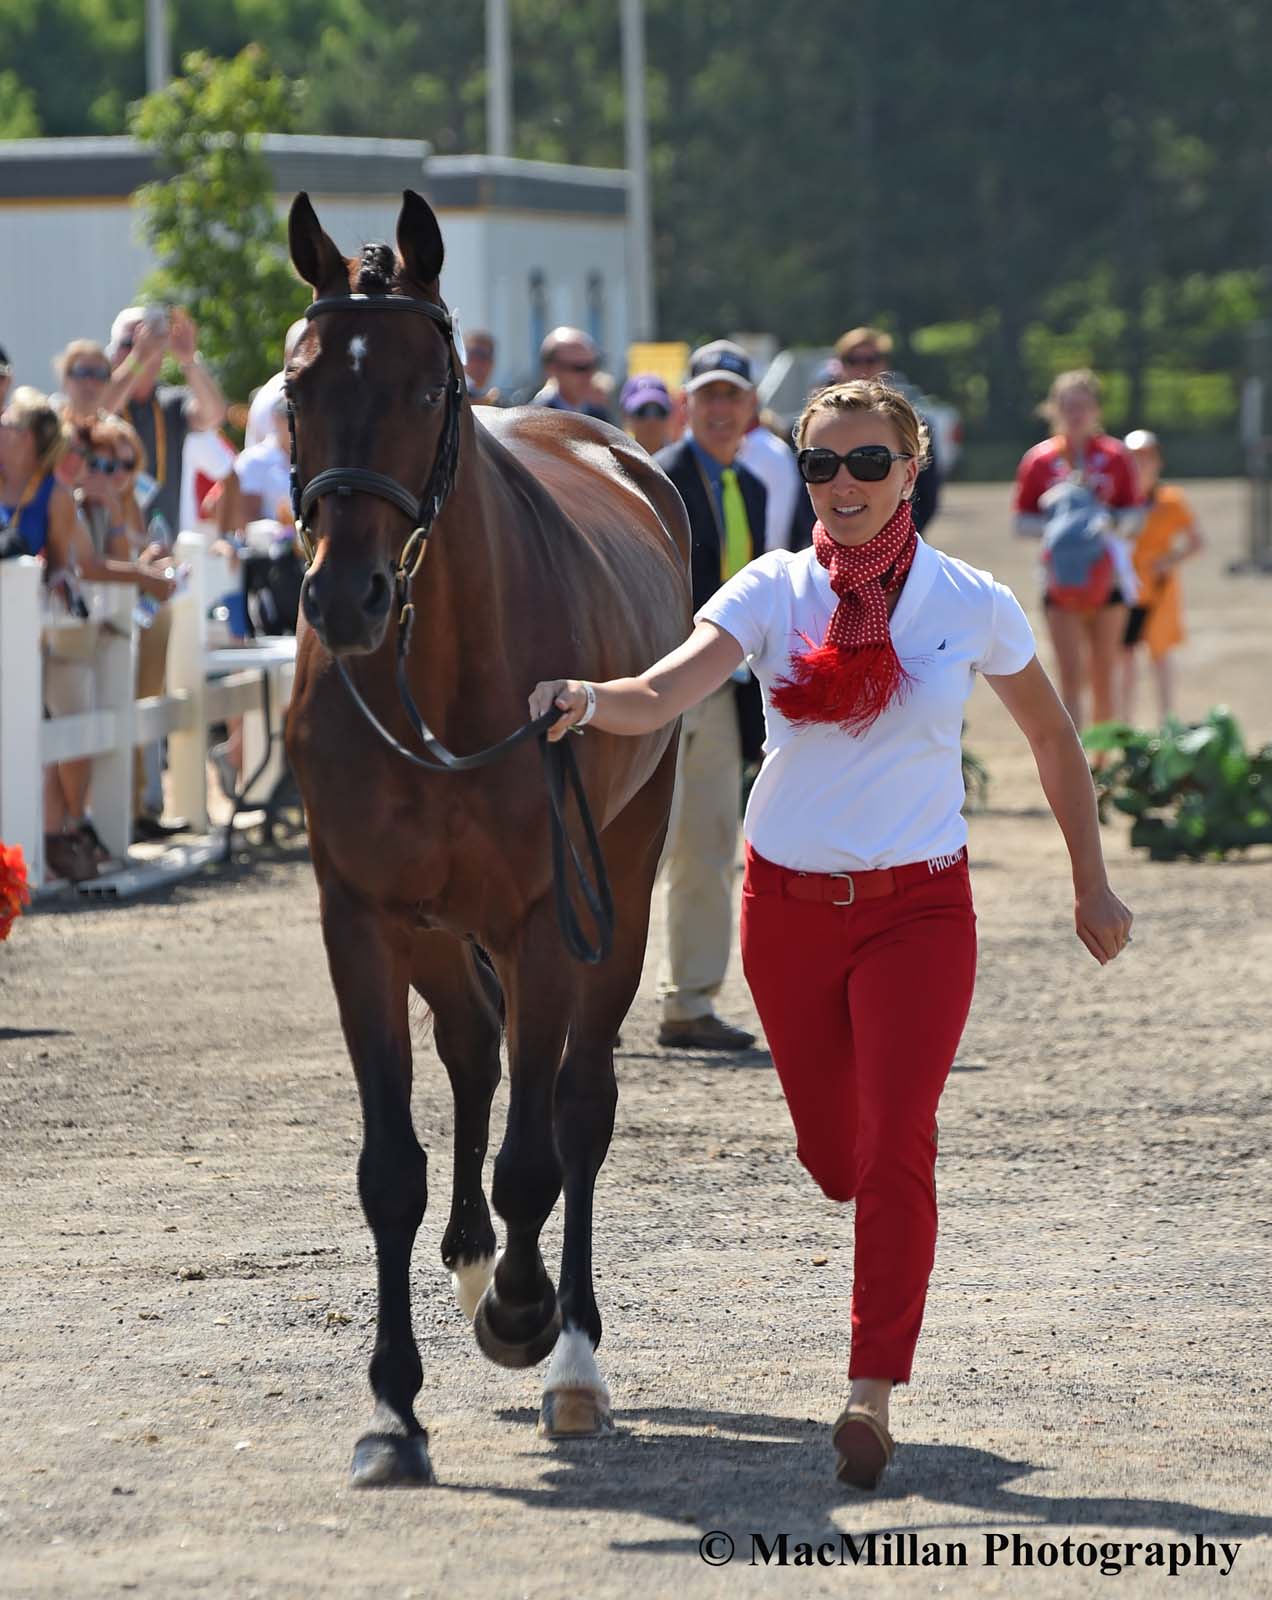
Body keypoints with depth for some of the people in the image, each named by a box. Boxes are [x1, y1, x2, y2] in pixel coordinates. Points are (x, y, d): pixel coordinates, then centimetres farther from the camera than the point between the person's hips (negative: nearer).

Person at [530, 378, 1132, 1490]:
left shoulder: (973, 605, -5)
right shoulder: (774, 593, -6)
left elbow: (1053, 739, 10)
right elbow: (659, 697, -21)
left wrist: (1092, 885, 13)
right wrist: (585, 700, -43)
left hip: (918, 908, -2)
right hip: (790, 905, 2)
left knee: (895, 1148, -16)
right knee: (835, 1161, 12)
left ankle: (873, 1393, -11)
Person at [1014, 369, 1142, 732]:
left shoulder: (1115, 456, 3)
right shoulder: (1039, 460, 2)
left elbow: (1134, 515, 6)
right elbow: (1022, 522, 3)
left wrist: (1117, 524, -16)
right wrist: (1053, 528, -16)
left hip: (1107, 576, 1)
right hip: (1062, 577, -1)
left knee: (1103, 678, 9)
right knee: (1070, 677, -11)